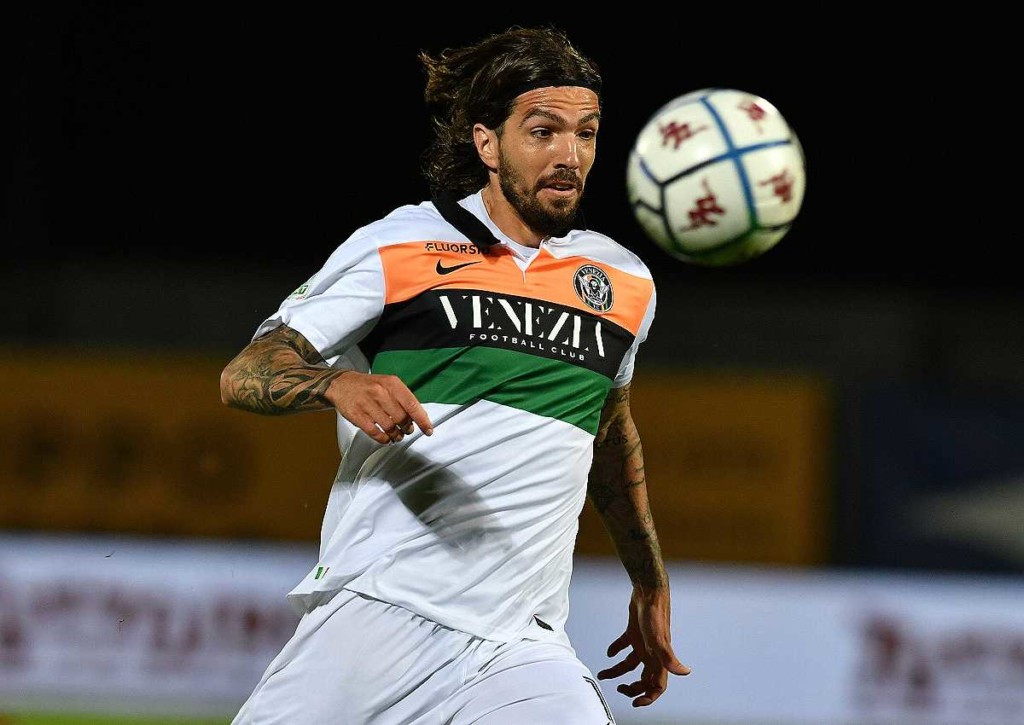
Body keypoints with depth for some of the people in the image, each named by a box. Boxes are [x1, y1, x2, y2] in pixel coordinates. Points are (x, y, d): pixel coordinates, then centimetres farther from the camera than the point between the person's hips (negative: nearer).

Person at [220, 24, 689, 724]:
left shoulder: (626, 284, 14)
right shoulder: (397, 247, 2)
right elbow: (243, 375, 1)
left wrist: (652, 589, 34)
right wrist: (340, 385, -19)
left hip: (522, 648, 3)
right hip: (376, 611, -3)